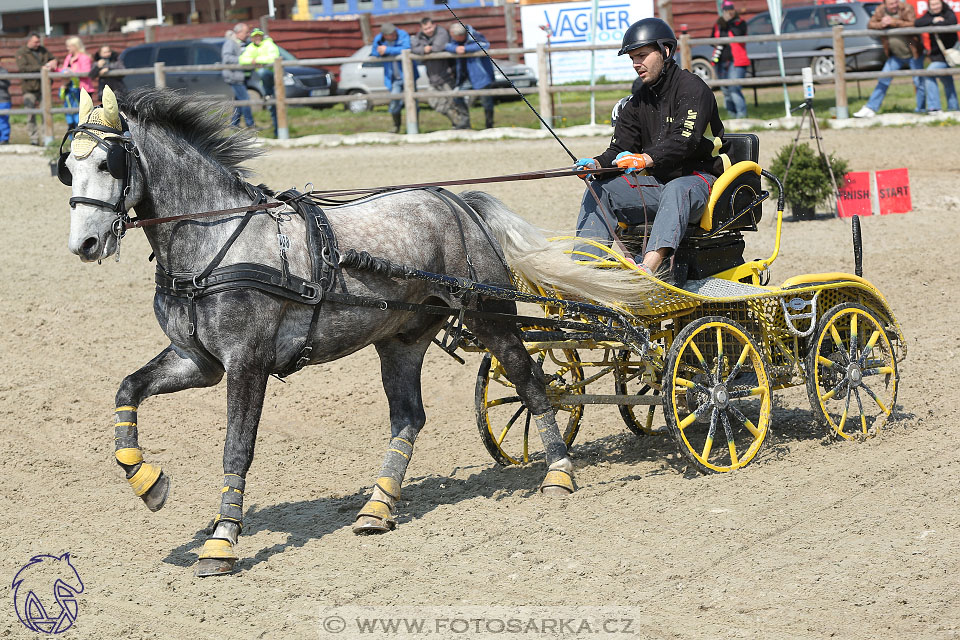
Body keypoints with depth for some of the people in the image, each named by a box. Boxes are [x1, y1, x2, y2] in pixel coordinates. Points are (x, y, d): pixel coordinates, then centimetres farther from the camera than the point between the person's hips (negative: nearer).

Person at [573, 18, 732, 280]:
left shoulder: (692, 89, -10)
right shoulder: (637, 103, 13)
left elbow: (685, 141, -26)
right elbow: (620, 149, 6)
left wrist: (646, 159, -42)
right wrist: (597, 164, -18)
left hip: (699, 177, -7)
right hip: (658, 181, 7)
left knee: (675, 191, -40)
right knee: (600, 189, -10)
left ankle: (648, 267, -62)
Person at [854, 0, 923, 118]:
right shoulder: (880, 10, -2)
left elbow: (913, 25, -26)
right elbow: (870, 25, -4)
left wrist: (894, 22, -30)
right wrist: (881, 24, -24)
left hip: (913, 55, -4)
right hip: (895, 56, 4)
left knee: (919, 83, 1)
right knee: (883, 81, 1)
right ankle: (870, 109, 4)